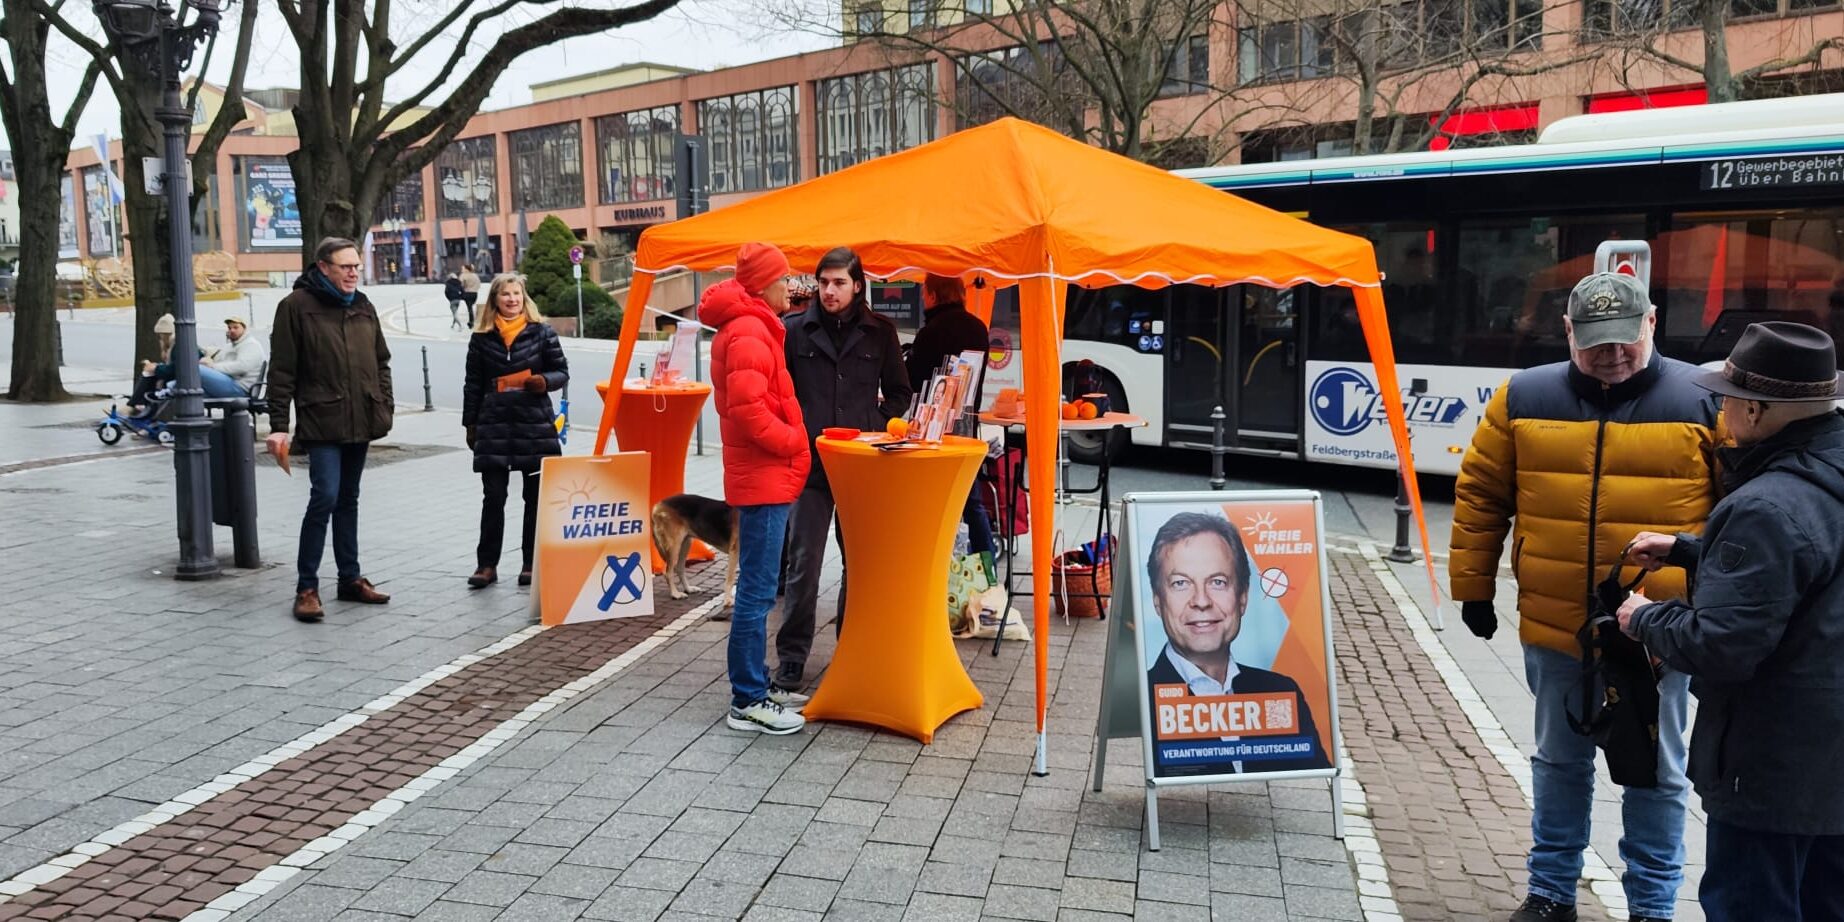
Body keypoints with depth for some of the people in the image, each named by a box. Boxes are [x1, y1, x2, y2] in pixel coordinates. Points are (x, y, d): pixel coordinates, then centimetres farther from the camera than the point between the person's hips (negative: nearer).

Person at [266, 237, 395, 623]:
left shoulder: (362, 306, 12)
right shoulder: (296, 306, -6)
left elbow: (380, 362, 20)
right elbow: (282, 372, -8)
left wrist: (385, 405, 10)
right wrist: (279, 425, -11)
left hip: (360, 422, 6)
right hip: (322, 423, -6)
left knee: (348, 500, 14)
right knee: (325, 497, -13)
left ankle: (350, 578, 22)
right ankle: (306, 587, -3)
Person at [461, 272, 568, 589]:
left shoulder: (541, 332, 1)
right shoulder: (481, 338, 5)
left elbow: (562, 371, 6)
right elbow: (473, 384, 9)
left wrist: (545, 381, -16)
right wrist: (470, 424, 7)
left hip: (535, 425, 0)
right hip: (493, 427, 1)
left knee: (536, 498, 6)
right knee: (493, 497, 2)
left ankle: (532, 563, 16)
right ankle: (486, 564, 10)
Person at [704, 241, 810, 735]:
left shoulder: (750, 326, 18)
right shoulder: (749, 331, -15)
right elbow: (746, 406, -25)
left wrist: (790, 439, 13)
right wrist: (790, 441, -14)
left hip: (764, 476, 11)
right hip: (764, 477, -11)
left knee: (757, 586, 16)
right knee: (757, 589, -5)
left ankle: (753, 686, 25)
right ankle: (748, 702, 1)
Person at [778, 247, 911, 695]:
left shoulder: (879, 331, 5)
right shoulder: (795, 329, 2)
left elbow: (899, 392, 13)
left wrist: (874, 427, 2)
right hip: (809, 462, -1)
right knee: (803, 562, 0)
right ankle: (791, 658, 9)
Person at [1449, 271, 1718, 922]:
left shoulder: (1703, 401, -6)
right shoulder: (1523, 398, -1)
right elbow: (1480, 496, 6)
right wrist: (1473, 589, 7)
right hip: (1554, 625, 2)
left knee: (1656, 773, 12)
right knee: (1559, 761, 16)